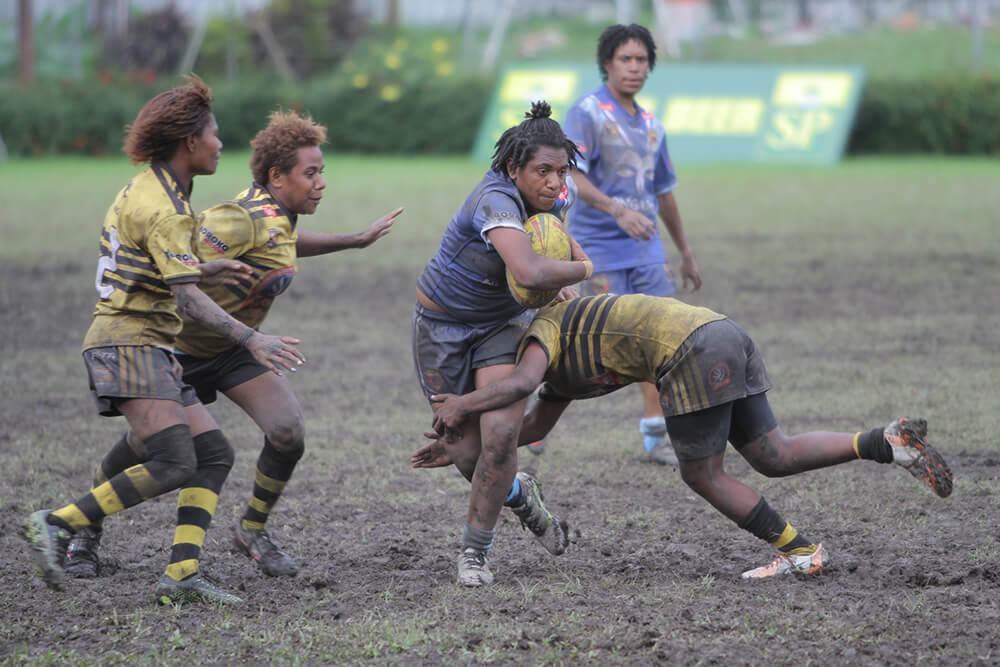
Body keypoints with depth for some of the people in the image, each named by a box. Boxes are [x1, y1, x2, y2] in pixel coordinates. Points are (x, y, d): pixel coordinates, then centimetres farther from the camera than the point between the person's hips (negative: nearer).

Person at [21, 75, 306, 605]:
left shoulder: (147, 191, 16)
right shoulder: (162, 208, -15)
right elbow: (188, 299, -23)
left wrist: (207, 271, 27)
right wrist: (251, 340, -28)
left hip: (150, 351, 11)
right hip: (127, 346, -11)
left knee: (215, 454, 2)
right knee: (173, 465, -21)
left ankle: (181, 575, -6)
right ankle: (55, 524, -15)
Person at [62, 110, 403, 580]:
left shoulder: (278, 217, -1)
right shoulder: (244, 219, -30)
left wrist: (354, 240, 25)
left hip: (234, 349, 7)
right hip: (181, 348, -7)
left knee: (287, 433, -11)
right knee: (144, 445, 1)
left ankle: (253, 531, 11)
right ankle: (85, 531, 27)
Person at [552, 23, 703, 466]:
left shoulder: (650, 125, 15)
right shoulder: (587, 113, -8)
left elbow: (664, 192, 25)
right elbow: (571, 175, -22)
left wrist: (686, 254, 28)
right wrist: (617, 210, -36)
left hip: (645, 246, 6)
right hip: (599, 248, -6)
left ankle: (654, 438, 3)